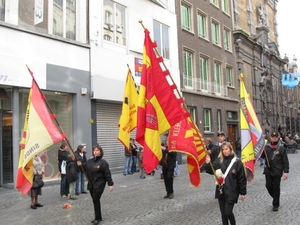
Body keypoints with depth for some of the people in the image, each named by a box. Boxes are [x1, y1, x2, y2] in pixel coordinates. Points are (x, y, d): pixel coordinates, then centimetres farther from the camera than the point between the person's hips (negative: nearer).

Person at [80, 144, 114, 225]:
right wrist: (81, 165, -3)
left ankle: (98, 218, 8)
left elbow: (107, 174, -12)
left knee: (96, 200, -6)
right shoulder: (89, 161, 8)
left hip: (99, 184, -6)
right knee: (95, 201, 12)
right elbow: (85, 170, 15)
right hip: (91, 184, 6)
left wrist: (110, 184, -15)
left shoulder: (103, 162, -10)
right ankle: (98, 217, 25)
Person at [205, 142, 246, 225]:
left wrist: (243, 192, -3)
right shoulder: (219, 160, 1)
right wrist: (208, 164, -27)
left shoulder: (237, 162, -8)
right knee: (223, 213, 12)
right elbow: (211, 171, -8)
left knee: (228, 212, -5)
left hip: (231, 192, -4)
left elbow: (242, 178, -4)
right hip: (221, 191, 4)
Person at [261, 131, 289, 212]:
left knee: (276, 188, 5)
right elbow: (262, 156, 7)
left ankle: (276, 204, 19)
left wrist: (286, 171, -10)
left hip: (277, 171, -3)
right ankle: (275, 198, 36)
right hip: (268, 171, 4)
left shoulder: (281, 148, -7)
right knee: (268, 186, 9)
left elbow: (285, 161, -6)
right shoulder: (267, 146, 2)